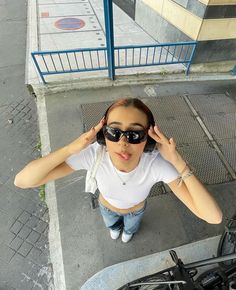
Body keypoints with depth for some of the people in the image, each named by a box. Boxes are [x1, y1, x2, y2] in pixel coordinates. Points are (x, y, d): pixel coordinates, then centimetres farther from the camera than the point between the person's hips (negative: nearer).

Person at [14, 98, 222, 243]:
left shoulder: (158, 164, -44)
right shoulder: (93, 154, -43)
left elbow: (214, 217, -44)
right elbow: (22, 181, -41)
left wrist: (178, 162, -54)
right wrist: (73, 147, -54)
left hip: (136, 209, 0)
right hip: (106, 207, 1)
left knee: (131, 227, 39)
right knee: (111, 225, 39)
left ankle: (128, 232, 79)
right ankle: (116, 229, 79)